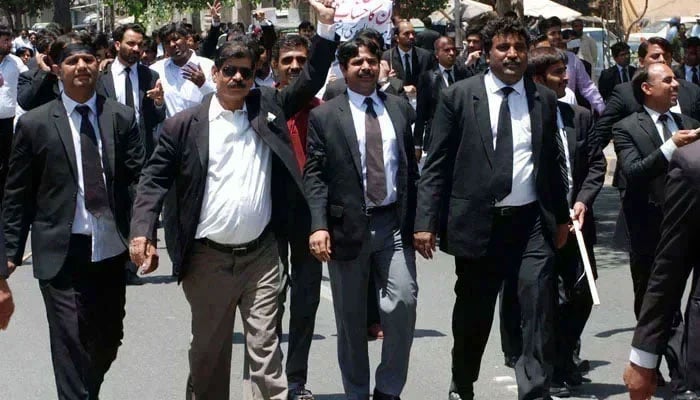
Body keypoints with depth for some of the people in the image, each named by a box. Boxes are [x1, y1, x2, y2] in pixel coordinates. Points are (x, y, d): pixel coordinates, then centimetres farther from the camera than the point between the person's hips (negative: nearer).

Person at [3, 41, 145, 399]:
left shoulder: (122, 118, 5)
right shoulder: (35, 124, 0)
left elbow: (139, 179, 3)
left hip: (112, 249, 3)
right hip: (62, 253, -3)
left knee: (108, 341, 14)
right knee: (72, 346, -7)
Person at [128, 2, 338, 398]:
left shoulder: (268, 106, 5)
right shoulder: (184, 125, -2)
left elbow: (311, 81, 5)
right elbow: (155, 179, -1)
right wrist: (142, 230, -14)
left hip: (262, 254, 1)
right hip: (208, 257, -1)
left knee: (265, 348, 3)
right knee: (208, 348, 12)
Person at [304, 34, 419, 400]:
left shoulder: (400, 108, 11)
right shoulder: (324, 116, 2)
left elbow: (412, 165, 13)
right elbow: (314, 175, -4)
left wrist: (420, 220, 9)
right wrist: (319, 225, -15)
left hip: (395, 223, 2)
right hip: (347, 227, -1)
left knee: (402, 303, -11)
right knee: (350, 319, 6)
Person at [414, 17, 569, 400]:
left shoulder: (544, 99, 8)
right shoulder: (458, 96, -1)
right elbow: (436, 165, -3)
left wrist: (561, 217, 19)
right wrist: (425, 222, -9)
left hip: (531, 223, 2)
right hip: (477, 221, -2)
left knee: (538, 307, -9)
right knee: (473, 315, 10)